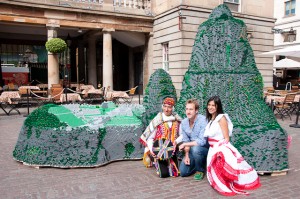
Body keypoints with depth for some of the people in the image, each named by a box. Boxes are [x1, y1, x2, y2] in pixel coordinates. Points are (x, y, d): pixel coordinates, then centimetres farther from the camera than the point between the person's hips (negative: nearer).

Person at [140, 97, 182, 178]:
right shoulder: (157, 121, -7)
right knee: (164, 174, -13)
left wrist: (176, 141, -21)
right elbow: (150, 138, -6)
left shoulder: (177, 120, 0)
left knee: (175, 173, -6)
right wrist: (151, 149, -20)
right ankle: (156, 163, 22)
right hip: (159, 151, -2)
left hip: (171, 150, 3)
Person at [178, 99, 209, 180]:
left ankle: (200, 170, -8)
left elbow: (202, 141, -29)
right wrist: (186, 155, -12)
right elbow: (185, 141, 1)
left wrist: (185, 144, -21)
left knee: (195, 149, -37)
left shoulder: (202, 120, -23)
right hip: (192, 150, 5)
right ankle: (201, 162, 22)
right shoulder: (184, 122, -3)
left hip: (205, 148, -5)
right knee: (183, 172, -5)